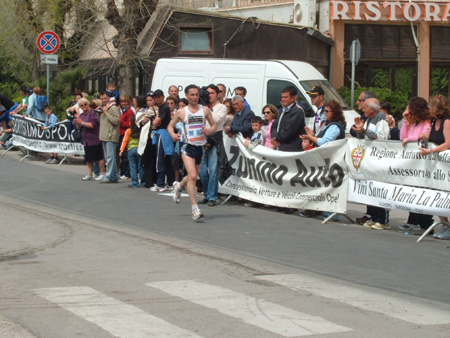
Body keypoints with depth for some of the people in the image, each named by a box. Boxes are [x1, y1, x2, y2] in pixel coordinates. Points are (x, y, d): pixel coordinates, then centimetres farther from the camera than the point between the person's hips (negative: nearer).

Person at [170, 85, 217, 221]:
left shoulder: (205, 110, 6)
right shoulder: (181, 112, 2)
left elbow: (214, 126, 11)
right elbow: (170, 125, 12)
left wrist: (209, 131, -12)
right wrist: (173, 135, -10)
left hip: (200, 147, 4)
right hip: (188, 147, -4)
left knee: (193, 177, 17)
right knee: (192, 176, -19)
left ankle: (179, 186, 52)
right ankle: (195, 209, -19)